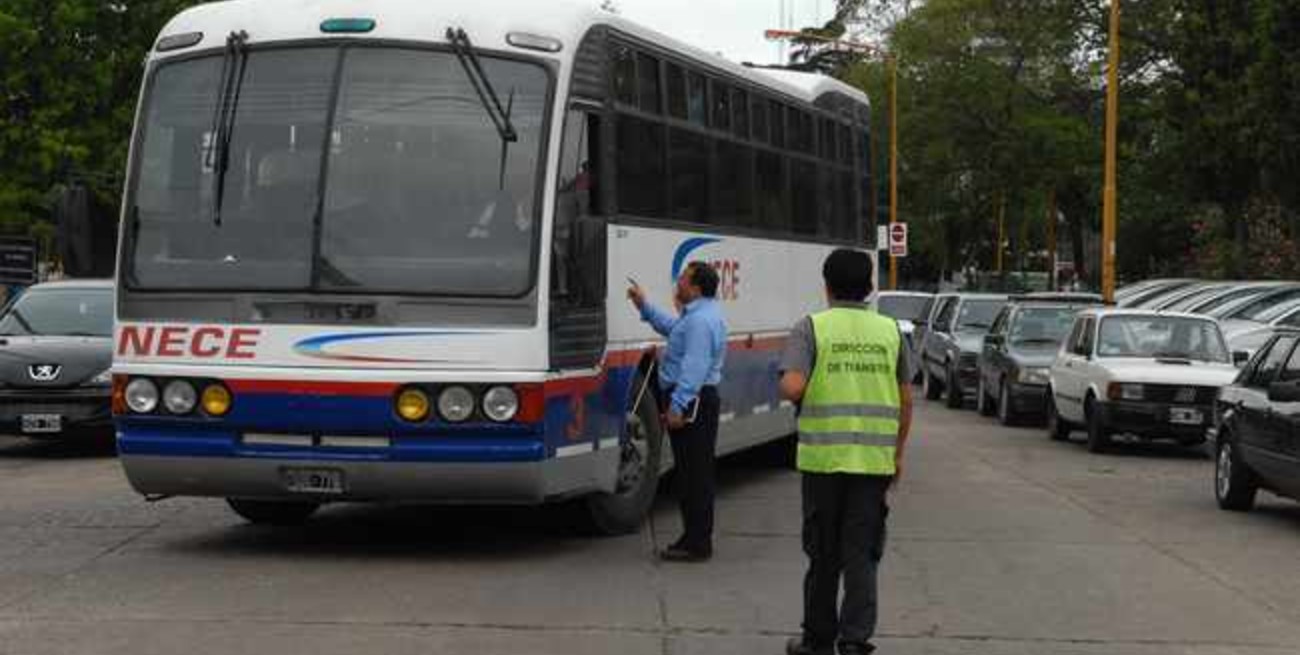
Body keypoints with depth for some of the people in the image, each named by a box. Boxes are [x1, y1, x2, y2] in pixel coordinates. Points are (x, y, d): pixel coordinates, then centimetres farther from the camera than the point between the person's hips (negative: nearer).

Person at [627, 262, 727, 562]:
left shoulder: (701, 320, -19)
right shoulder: (697, 315, 16)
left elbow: (694, 367, -25)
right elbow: (672, 328, 35)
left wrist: (678, 405, -27)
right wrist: (645, 307, 31)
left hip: (691, 402, -11)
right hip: (694, 399, 11)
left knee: (694, 473, -6)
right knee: (691, 472, 15)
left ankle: (697, 544, -3)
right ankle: (694, 538, 22)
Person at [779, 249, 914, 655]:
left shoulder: (813, 327, -4)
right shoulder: (889, 330, 6)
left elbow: (791, 388, -16)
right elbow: (906, 400, 9)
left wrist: (805, 397, 7)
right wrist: (898, 453, 19)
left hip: (824, 456, -2)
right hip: (875, 459, 2)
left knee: (823, 553, 10)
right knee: (862, 553, 5)